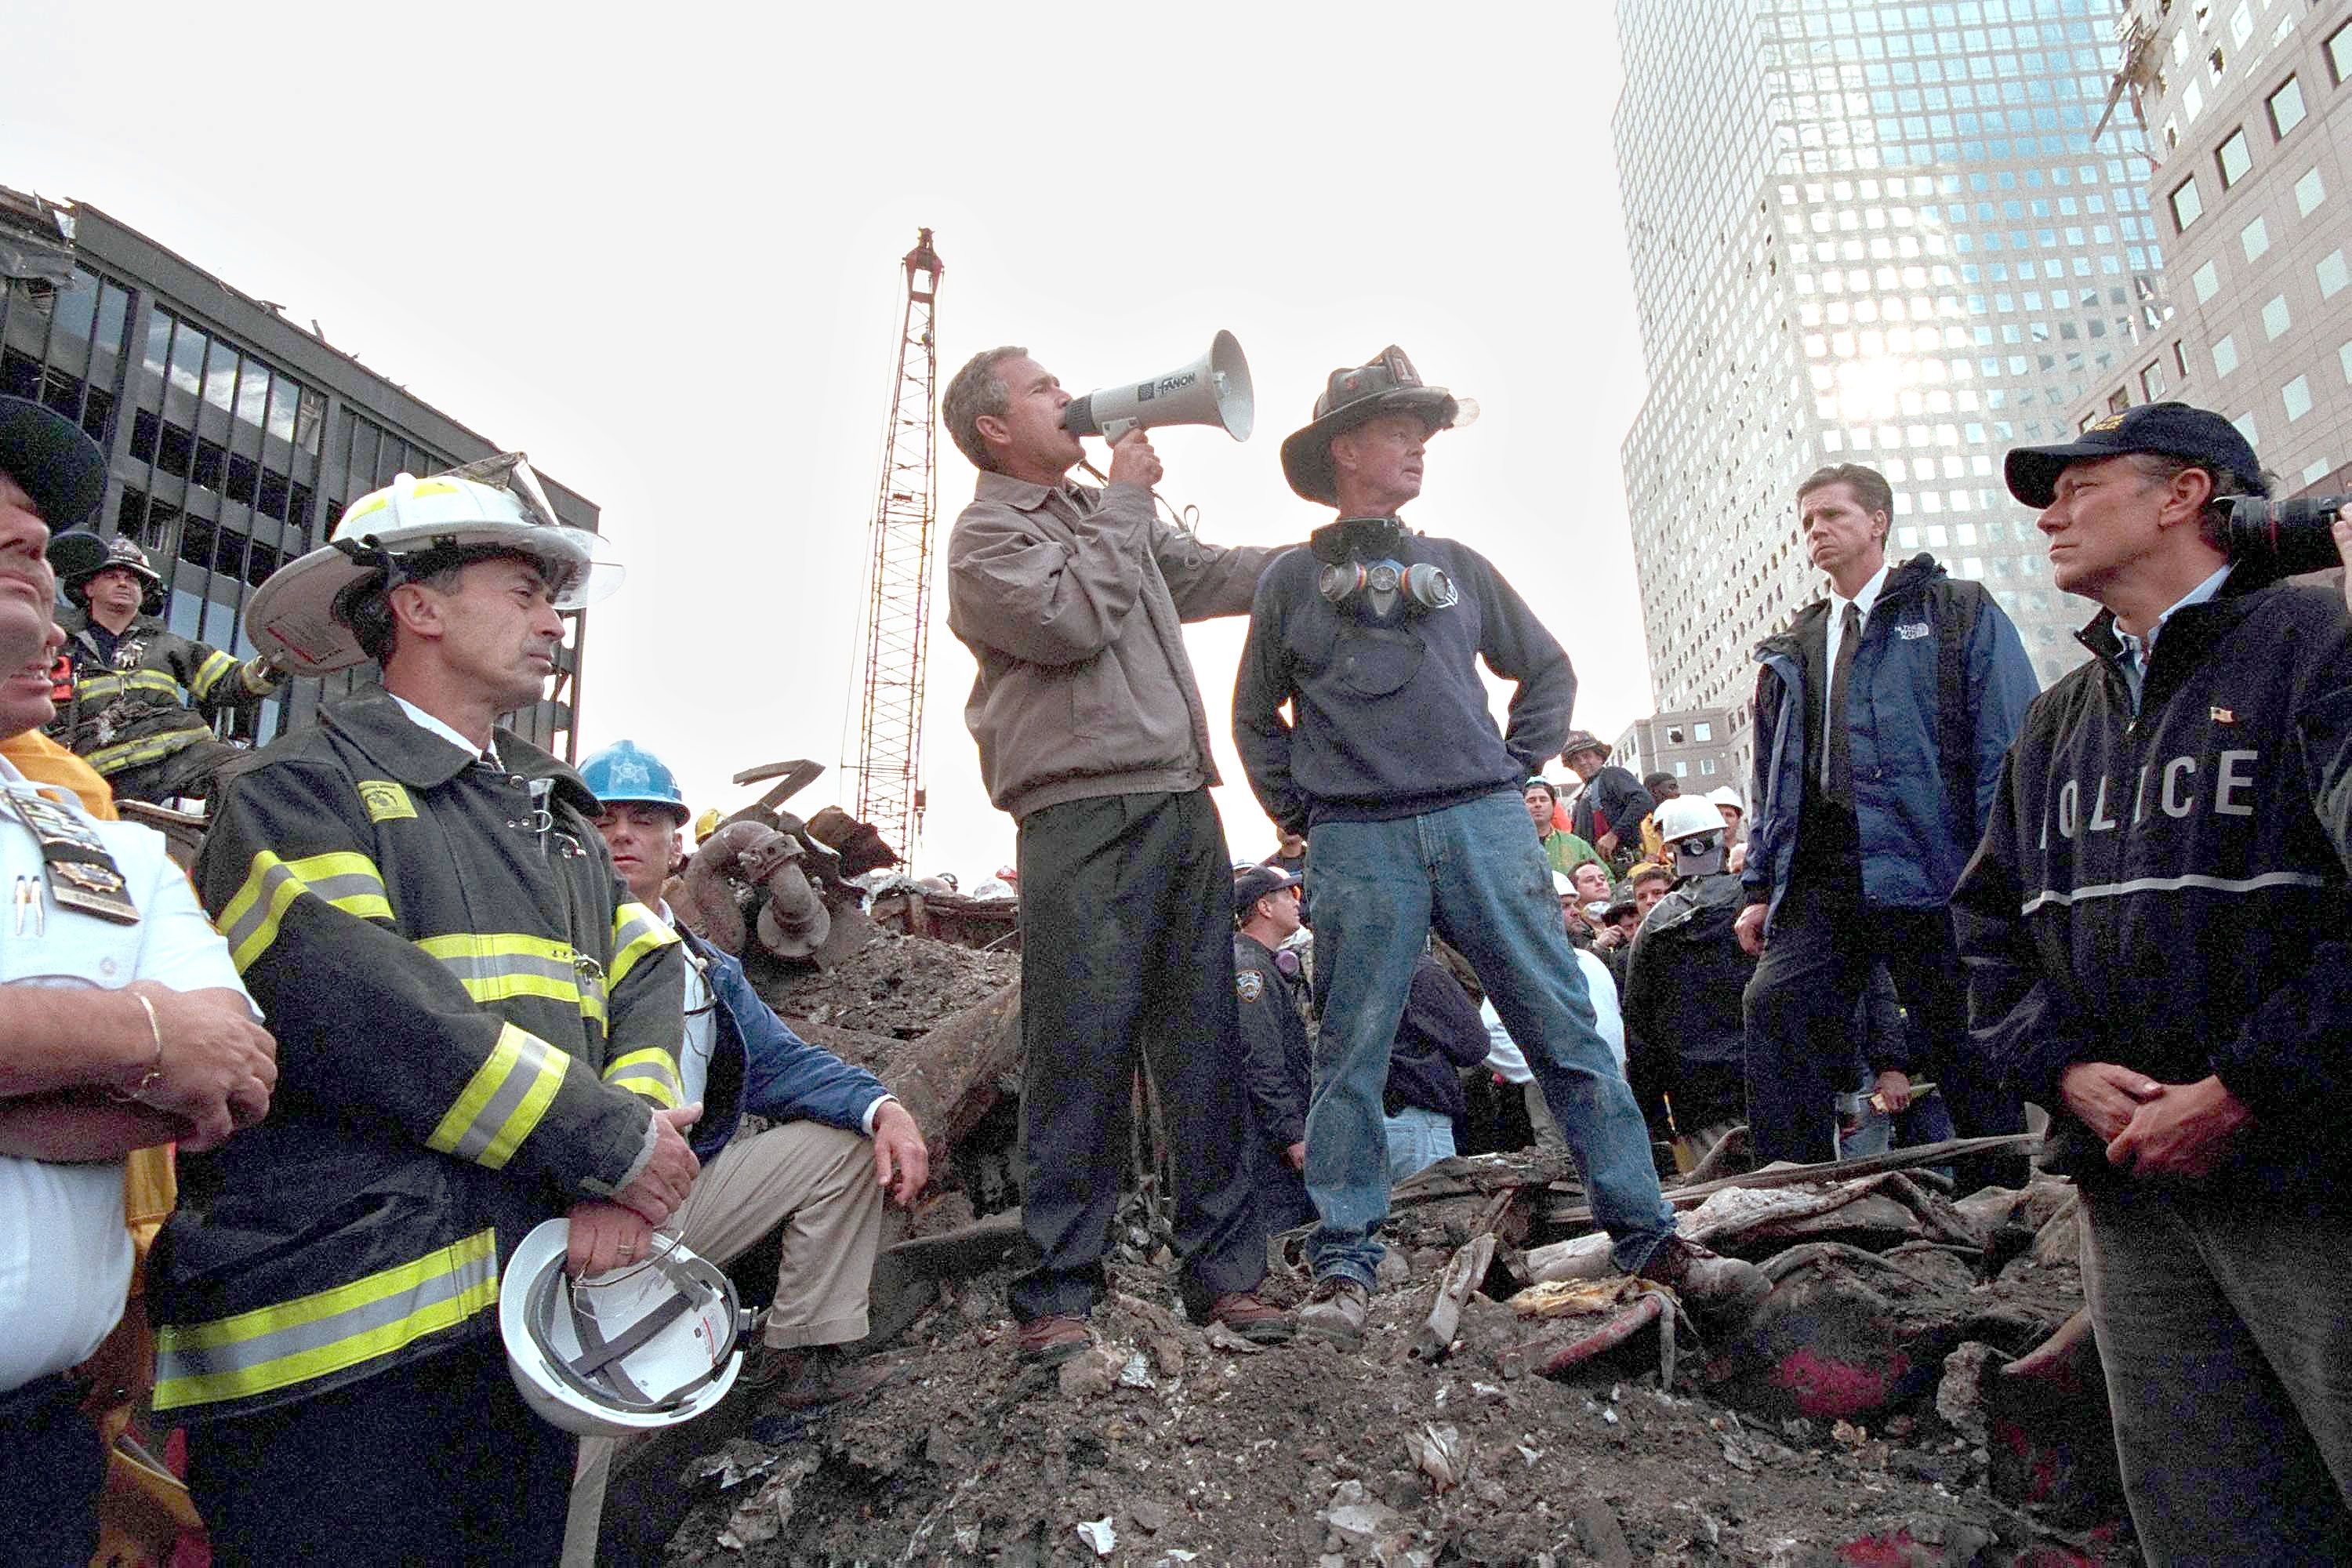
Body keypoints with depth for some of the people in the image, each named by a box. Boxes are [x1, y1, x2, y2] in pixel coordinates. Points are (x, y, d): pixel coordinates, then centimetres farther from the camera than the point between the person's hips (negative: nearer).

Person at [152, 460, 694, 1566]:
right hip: (345, 1342, -7)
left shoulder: (556, 812, 20)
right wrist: (606, 1139, -15)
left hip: (535, 1312, 7)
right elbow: (356, 1008, -19)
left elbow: (650, 974, 8)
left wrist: (629, 1164, -10)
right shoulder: (303, 791, -3)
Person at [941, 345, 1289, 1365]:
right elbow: (1073, 619, -13)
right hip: (1081, 821, -7)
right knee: (1081, 1058, -6)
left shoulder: (1107, 517, 26)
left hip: (1184, 807, 7)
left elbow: (1214, 573, 33)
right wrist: (1124, 500, -1)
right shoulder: (986, 534, 3)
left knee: (1207, 1049, 6)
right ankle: (1056, 1295, 5)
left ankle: (1224, 1270, 14)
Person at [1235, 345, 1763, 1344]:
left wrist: (1514, 769, 12)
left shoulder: (1457, 566, 17)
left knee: (1567, 1028, 1)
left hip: (1483, 824, 2)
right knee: (1351, 1054, -1)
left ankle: (1650, 1241, 9)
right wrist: (1300, 813, 9)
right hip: (1357, 844, -2)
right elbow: (1256, 717, 19)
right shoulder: (1291, 580, 11)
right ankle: (1343, 1266, 9)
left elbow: (1548, 672, 25)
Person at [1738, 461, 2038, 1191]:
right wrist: (1760, 887, 11)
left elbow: (2009, 749, -2)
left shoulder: (1960, 612, 7)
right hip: (1817, 876, 5)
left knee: (1962, 1039, 2)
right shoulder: (1790, 651, 22)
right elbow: (1770, 779, 20)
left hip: (1926, 868, -4)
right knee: (1775, 1008, -10)